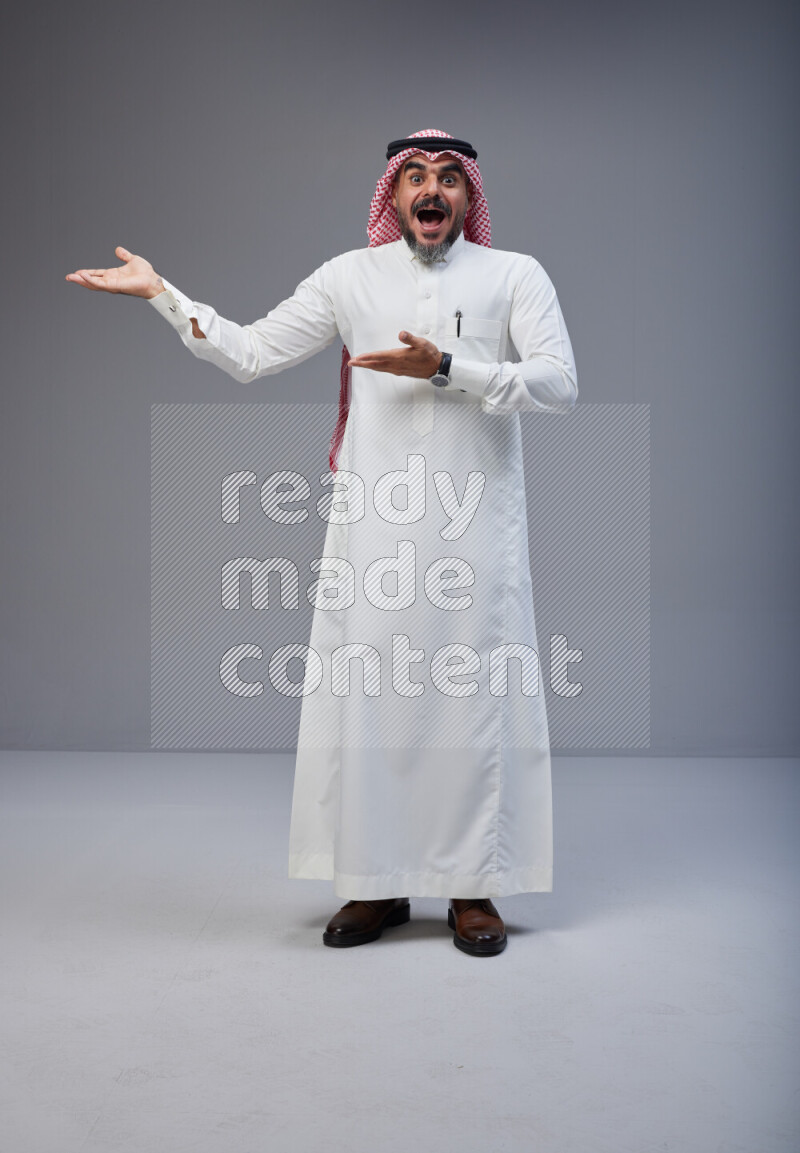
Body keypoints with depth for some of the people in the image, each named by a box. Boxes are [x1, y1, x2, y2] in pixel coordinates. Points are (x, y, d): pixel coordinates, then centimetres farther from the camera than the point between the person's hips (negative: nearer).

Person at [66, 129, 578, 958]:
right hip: (372, 524, 2)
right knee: (364, 696, 2)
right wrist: (161, 293, 7)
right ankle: (376, 884, 16)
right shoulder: (349, 278, 11)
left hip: (475, 526, -1)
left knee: (476, 698, 1)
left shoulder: (515, 276, 6)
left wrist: (446, 368, -14)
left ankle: (473, 889, 14)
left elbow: (560, 384, -6)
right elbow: (250, 354, 12)